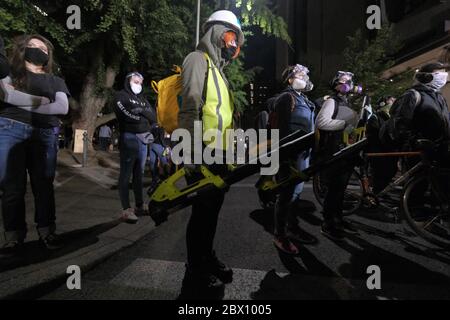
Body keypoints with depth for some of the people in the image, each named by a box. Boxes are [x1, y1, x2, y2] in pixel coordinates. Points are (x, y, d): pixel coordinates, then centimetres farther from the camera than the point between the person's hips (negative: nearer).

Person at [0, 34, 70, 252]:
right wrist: (41, 100, -3)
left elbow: (63, 108, 2)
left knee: (44, 185, 0)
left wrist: (24, 105, -1)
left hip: (45, 134, 1)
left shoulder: (55, 81, 20)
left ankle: (47, 232, 6)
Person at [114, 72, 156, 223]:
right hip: (129, 138, -6)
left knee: (139, 174, 9)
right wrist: (144, 118, 0)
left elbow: (153, 117, 10)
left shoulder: (142, 99, 24)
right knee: (126, 174, -7)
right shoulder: (121, 96, 5)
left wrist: (142, 111, -6)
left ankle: (139, 205, 15)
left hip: (143, 139, 6)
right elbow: (127, 115, -12)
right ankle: (126, 209, -8)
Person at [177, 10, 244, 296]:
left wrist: (228, 151, 23)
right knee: (203, 210, -2)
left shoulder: (216, 67, 25)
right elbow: (190, 108, -18)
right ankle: (195, 272, 15)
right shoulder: (198, 60, -5)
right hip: (203, 154, -10)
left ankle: (207, 258, 35)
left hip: (218, 153, 10)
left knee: (213, 207, 17)